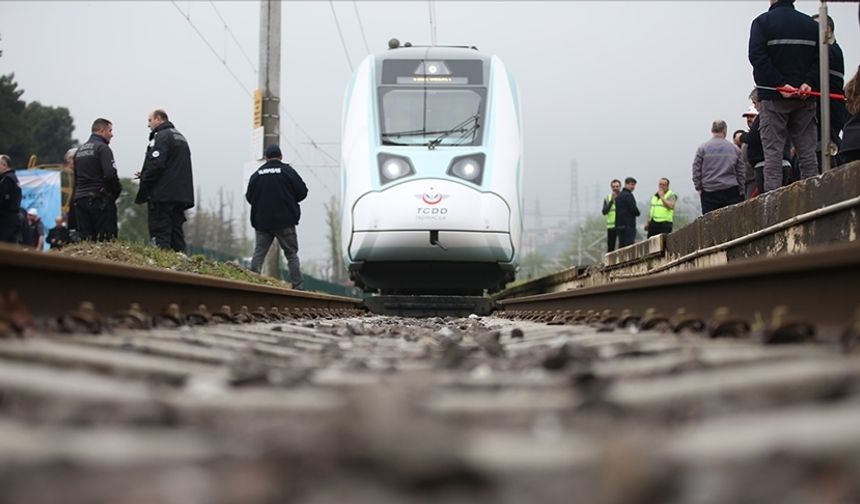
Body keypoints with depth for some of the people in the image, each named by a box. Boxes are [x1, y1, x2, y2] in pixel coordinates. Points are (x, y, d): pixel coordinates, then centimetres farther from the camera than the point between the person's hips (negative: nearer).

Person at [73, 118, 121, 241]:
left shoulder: (79, 150, 18)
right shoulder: (102, 148, -7)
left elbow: (75, 177, 20)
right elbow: (110, 174, -18)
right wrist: (117, 190, -2)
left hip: (79, 199, 7)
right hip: (100, 199, -7)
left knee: (85, 239, 4)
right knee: (106, 240, -9)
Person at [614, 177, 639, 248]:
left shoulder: (619, 195, 17)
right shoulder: (628, 195, -12)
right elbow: (634, 209, -16)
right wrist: (637, 213, 7)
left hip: (619, 224, 9)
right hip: (628, 225, -9)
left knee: (621, 245, 9)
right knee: (629, 246, -10)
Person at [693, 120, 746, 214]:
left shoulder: (702, 148, 2)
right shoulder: (734, 149, 7)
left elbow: (696, 170, 1)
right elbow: (741, 173, 9)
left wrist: (699, 188, 10)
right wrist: (741, 193, 15)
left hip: (709, 193, -1)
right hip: (731, 192, 1)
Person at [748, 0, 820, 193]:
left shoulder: (762, 22, -1)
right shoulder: (811, 24, 12)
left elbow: (757, 56, -13)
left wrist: (780, 84, -15)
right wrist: (808, 83, -7)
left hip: (773, 98, -3)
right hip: (805, 98, 3)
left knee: (773, 152, -6)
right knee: (807, 152, 5)